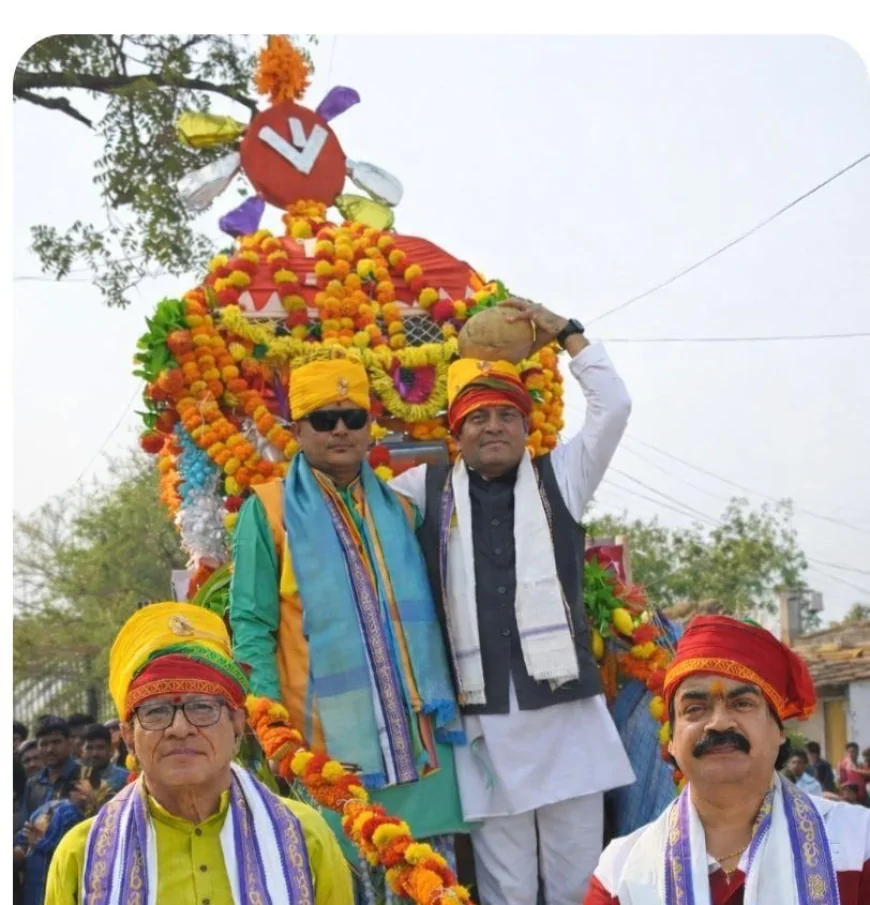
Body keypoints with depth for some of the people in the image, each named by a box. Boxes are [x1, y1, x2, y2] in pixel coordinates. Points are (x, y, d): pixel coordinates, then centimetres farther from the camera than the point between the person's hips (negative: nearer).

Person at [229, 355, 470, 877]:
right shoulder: (269, 510, 1)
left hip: (417, 734, 4)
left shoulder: (399, 509, 15)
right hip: (327, 738, -4)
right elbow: (252, 626, -3)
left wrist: (446, 705, 11)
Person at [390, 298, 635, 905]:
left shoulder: (559, 480, 12)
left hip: (567, 710, 0)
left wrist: (567, 332, 11)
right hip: (484, 719, 0)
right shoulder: (428, 490, 11)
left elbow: (613, 407, 8)